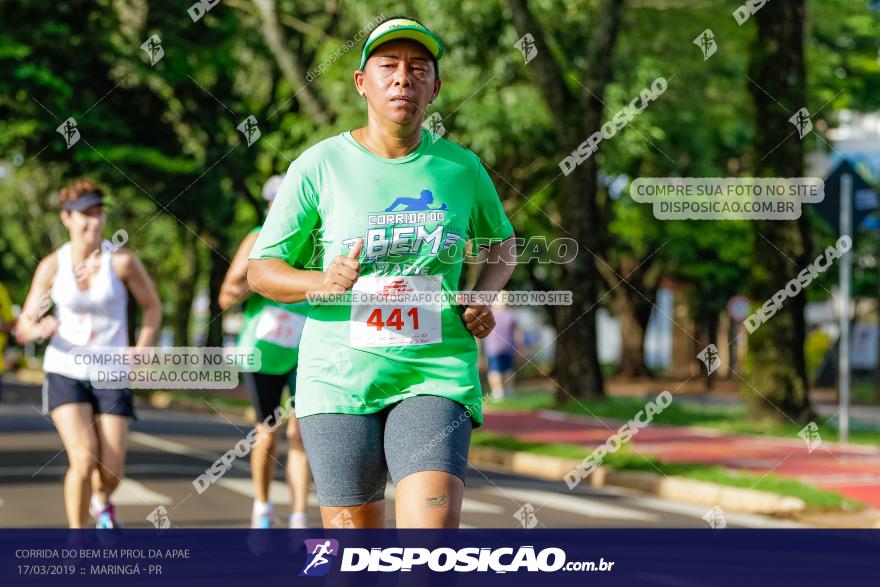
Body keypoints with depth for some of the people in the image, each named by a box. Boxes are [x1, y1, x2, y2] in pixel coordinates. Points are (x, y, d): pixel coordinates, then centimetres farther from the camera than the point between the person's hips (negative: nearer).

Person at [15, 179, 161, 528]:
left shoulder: (122, 261, -10)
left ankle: (101, 501, 39)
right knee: (83, 459, -21)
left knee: (111, 472, -1)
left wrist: (141, 352, -8)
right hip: (65, 372, 0)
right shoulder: (51, 266, -7)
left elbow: (152, 307, 5)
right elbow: (23, 329, -4)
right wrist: (39, 328, -28)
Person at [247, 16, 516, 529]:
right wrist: (321, 284, -18)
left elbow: (502, 241, 25)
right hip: (339, 379, -1)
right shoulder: (319, 165, -1)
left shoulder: (461, 168, 6)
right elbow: (260, 270, 3)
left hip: (437, 376, 1)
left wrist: (484, 296, 4)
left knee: (434, 525, -20)